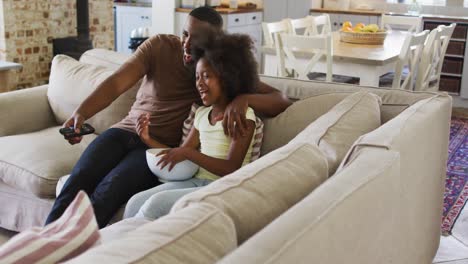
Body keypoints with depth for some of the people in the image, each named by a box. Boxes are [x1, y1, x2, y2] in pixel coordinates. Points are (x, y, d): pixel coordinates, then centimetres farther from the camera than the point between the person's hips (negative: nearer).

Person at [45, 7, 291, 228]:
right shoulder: (159, 45, -2)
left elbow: (280, 100, -10)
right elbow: (116, 82, -13)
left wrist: (242, 99, -32)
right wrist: (80, 113, -31)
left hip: (161, 147, -2)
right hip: (125, 130, 3)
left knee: (107, 191, -28)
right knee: (76, 181, -23)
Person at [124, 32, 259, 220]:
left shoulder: (243, 114, -6)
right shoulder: (202, 113, 16)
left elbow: (232, 168, -14)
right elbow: (181, 154, 15)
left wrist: (188, 153, -20)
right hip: (195, 180, 7)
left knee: (156, 203, -25)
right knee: (135, 203, -13)